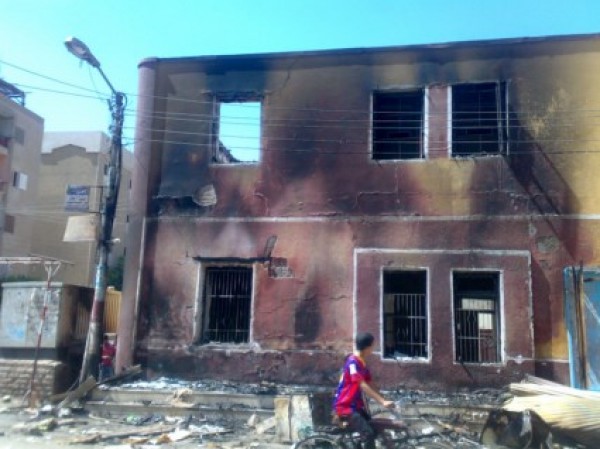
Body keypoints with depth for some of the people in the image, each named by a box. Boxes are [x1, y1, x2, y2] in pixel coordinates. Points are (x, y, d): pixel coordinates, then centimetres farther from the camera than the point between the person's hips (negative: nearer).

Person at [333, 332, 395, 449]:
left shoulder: (362, 363, 10)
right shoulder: (353, 362, -20)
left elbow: (369, 385, 14)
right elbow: (363, 386, -28)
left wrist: (384, 400, 6)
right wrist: (382, 401, -33)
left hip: (356, 406, 10)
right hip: (345, 407, -10)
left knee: (373, 431, 14)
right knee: (369, 433, -19)